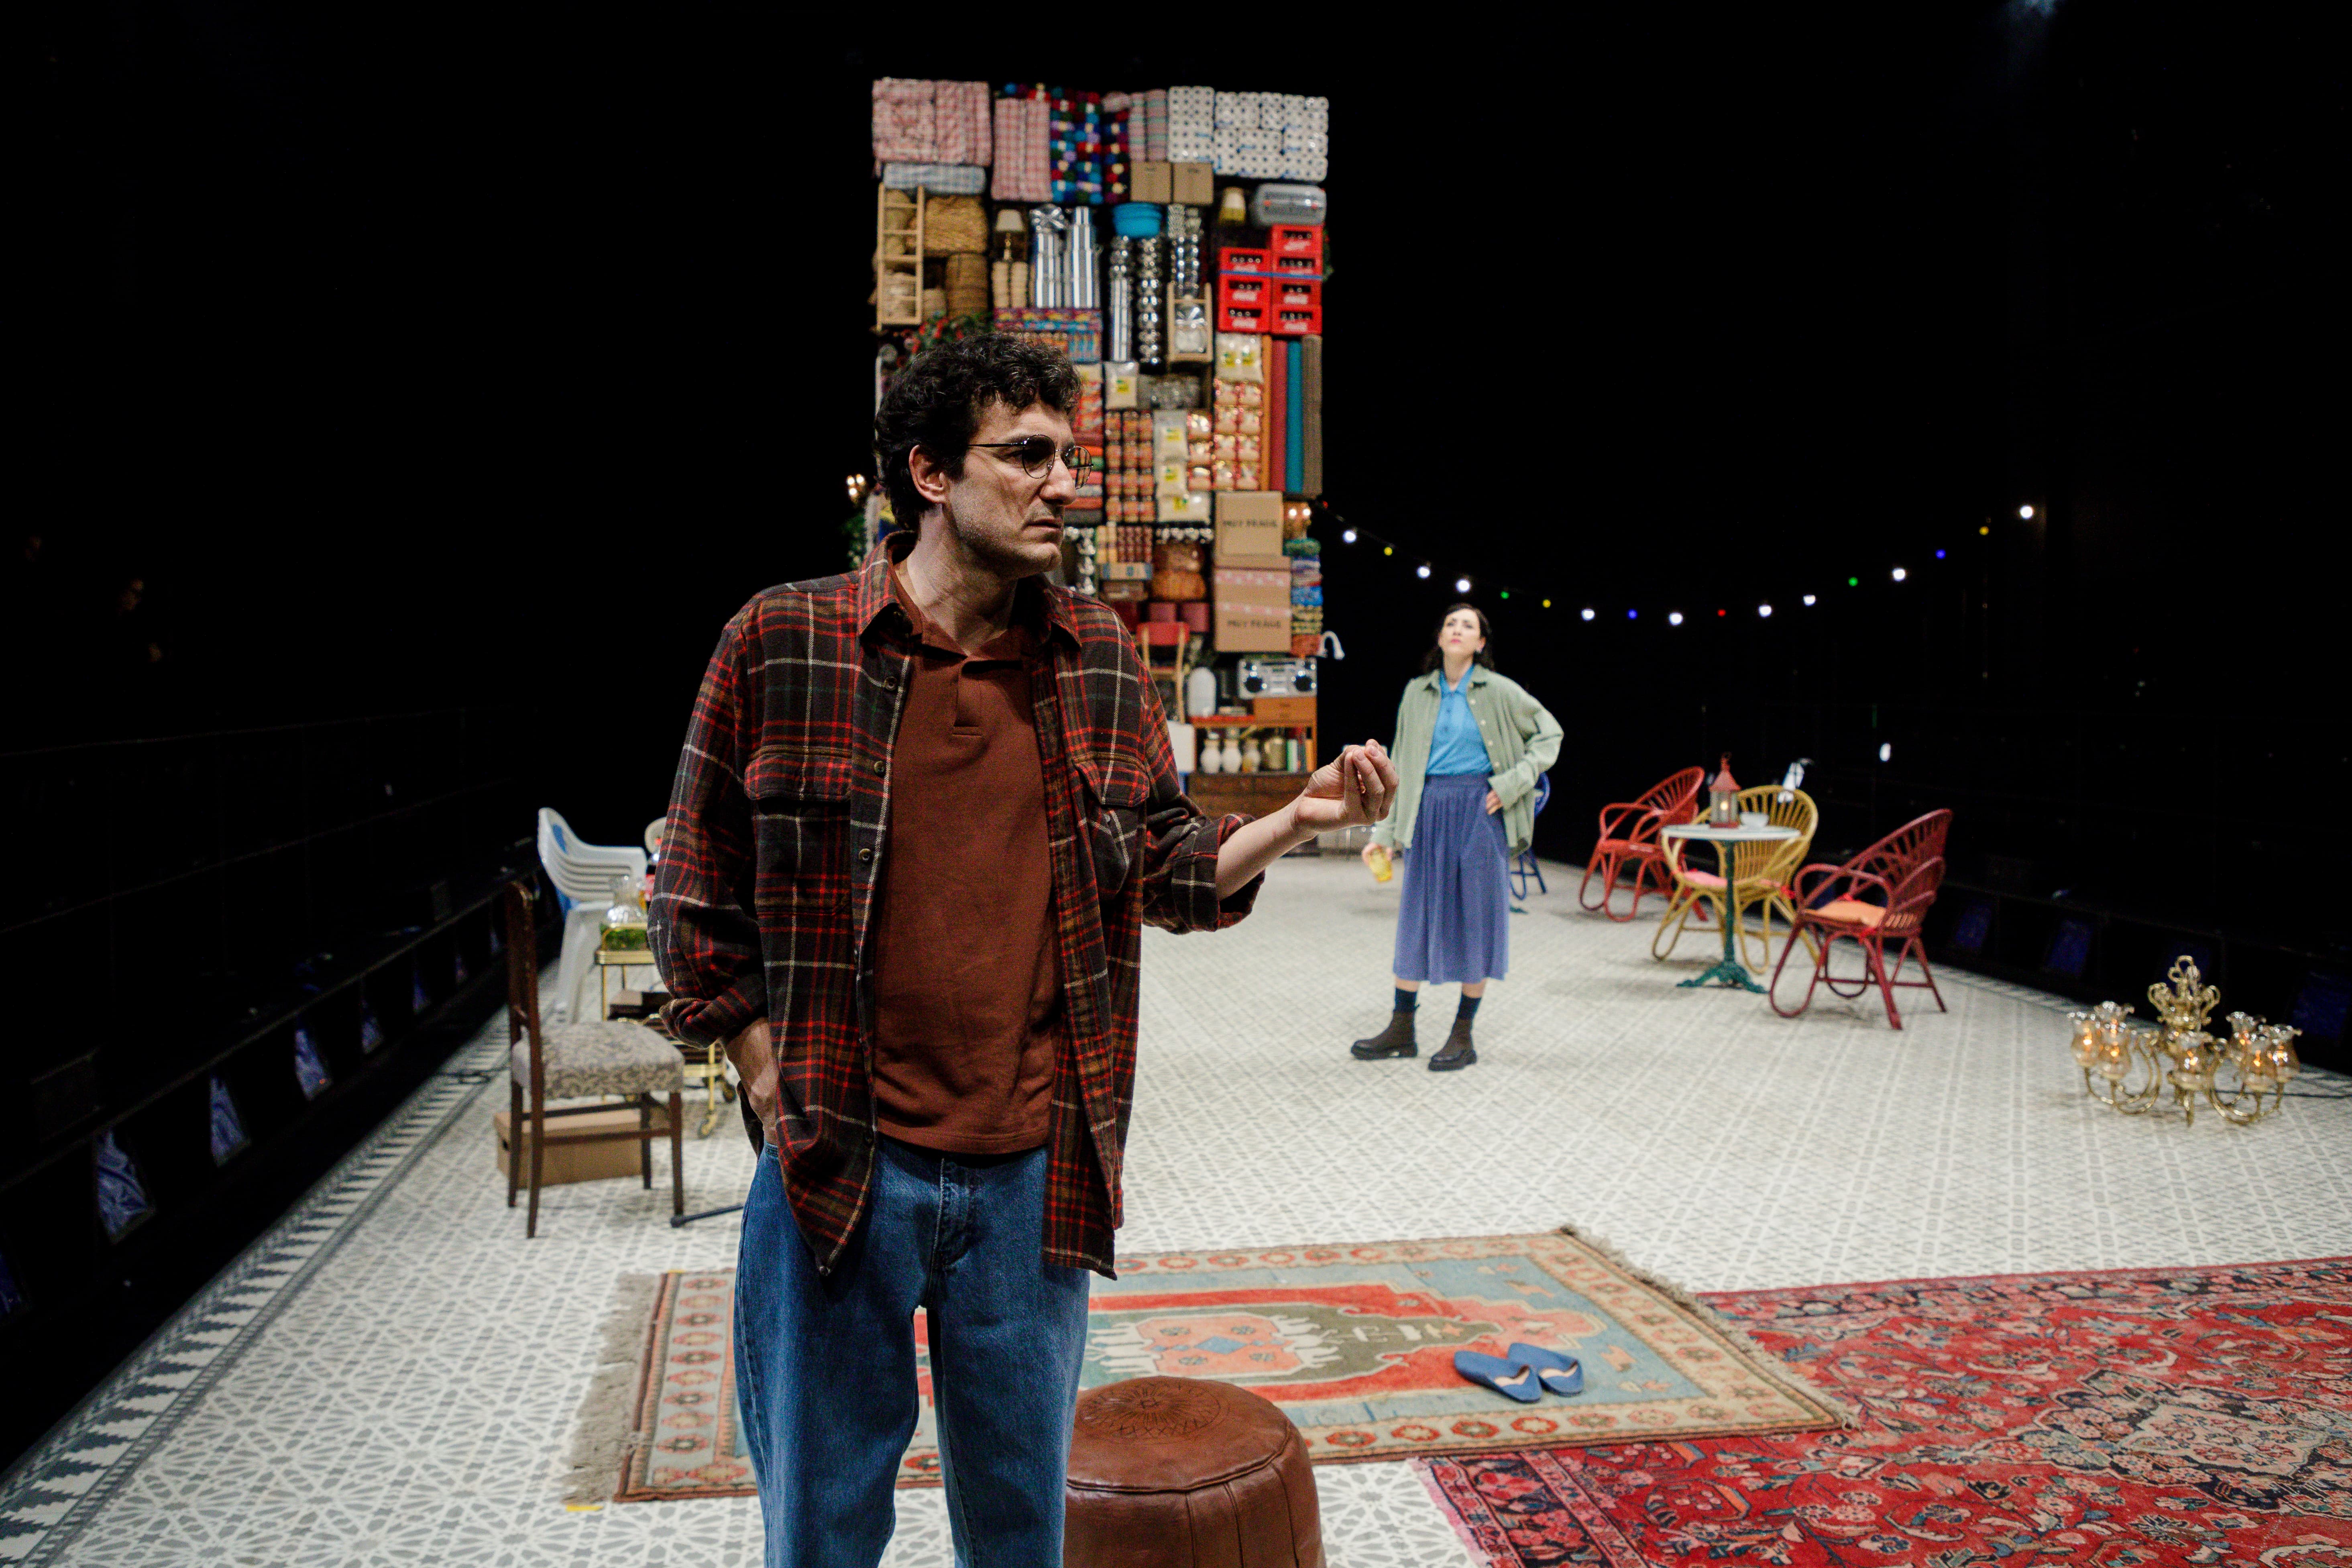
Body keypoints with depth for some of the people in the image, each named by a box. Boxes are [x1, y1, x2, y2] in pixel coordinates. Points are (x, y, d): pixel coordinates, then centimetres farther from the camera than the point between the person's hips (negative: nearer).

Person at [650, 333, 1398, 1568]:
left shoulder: (1101, 656, 4)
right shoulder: (784, 642, -6)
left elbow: (1167, 870, 9)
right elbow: (697, 902, -1)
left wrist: (1297, 820, -8)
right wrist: (780, 1090, -6)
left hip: (1035, 1172, 3)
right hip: (841, 1164, -2)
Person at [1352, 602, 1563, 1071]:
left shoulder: (1499, 692, 0)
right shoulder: (1418, 693, 9)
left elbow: (1549, 733, 8)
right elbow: (1402, 766, 12)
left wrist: (1513, 782, -4)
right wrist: (1385, 832, 8)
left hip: (1479, 810, -3)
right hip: (1429, 812, 3)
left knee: (1476, 917, 1)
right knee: (1417, 915, 6)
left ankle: (1463, 1036, 10)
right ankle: (1401, 1030, 16)